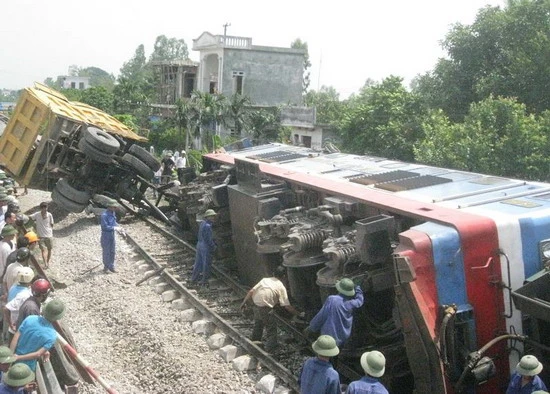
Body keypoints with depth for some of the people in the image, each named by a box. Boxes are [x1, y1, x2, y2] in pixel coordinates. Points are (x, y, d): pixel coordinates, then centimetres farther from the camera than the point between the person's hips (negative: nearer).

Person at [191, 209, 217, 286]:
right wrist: (213, 246, -9)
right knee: (206, 264, 5)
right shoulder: (207, 226, -24)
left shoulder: (202, 223, 5)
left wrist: (213, 241, 13)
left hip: (199, 244, 9)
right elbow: (208, 239, -22)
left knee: (198, 262, 19)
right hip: (206, 247, -9)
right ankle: (204, 281, 15)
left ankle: (194, 278, 30)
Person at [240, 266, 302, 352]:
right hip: (266, 309, -6)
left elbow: (251, 291, 5)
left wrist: (244, 302, 14)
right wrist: (298, 314, 4)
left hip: (256, 306, 6)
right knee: (271, 329, 9)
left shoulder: (264, 280, 11)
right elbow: (287, 306, -5)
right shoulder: (281, 287, -1)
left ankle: (255, 342, 45)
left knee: (258, 325, 28)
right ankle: (270, 348, 10)